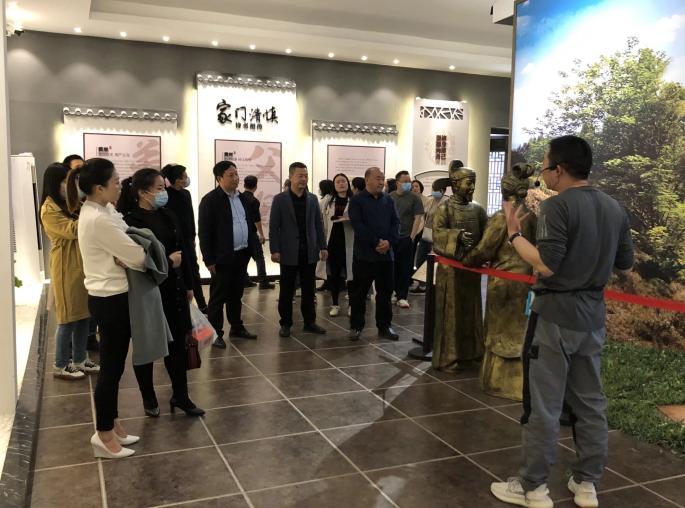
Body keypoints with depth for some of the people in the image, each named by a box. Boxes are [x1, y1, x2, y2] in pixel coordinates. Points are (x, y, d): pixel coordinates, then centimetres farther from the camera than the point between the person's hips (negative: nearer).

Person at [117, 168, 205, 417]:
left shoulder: (168, 215, 5)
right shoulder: (130, 221, -16)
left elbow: (182, 250, 11)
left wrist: (188, 284, 13)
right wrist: (167, 261, -20)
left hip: (173, 290, 6)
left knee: (177, 343, 11)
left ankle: (180, 395, 25)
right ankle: (149, 397, 28)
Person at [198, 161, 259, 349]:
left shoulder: (243, 198, 11)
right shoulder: (210, 200, -10)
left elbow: (251, 223, 19)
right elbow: (204, 232, -12)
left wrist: (252, 246, 11)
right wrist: (209, 260, -15)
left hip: (242, 255, 7)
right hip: (222, 257, -7)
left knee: (236, 294, 17)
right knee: (218, 297, 2)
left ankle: (237, 327, 29)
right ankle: (215, 333, 11)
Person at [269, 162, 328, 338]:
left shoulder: (312, 199, 8)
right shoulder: (280, 199, -2)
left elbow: (318, 224, 10)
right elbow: (274, 227, -4)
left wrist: (323, 247, 3)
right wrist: (275, 250, -10)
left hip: (309, 252, 3)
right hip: (289, 253, -3)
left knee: (309, 290, 9)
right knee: (286, 291, 5)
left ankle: (310, 322, 19)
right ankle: (285, 324, 16)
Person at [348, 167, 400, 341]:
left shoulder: (389, 200, 11)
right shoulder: (356, 201, -2)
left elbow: (396, 222, 4)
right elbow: (358, 225, -13)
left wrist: (389, 242, -13)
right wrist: (376, 243, -18)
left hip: (386, 253, 4)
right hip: (364, 253, -4)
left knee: (385, 292, 9)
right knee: (360, 292, 3)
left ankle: (384, 326, 19)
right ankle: (356, 326, 13)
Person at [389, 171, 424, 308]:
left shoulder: (414, 198, 1)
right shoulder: (389, 197, 8)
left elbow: (418, 218, -4)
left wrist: (412, 237, -10)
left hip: (406, 239, -2)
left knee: (405, 269, 0)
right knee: (392, 267, 4)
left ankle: (402, 297, 6)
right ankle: (395, 293, 16)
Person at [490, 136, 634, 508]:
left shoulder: (557, 205, -16)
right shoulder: (614, 208, 8)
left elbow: (546, 266, -22)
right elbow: (625, 266, 13)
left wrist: (514, 233, -12)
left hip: (555, 316, -7)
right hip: (592, 317, 8)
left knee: (543, 405, 2)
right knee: (590, 402, 15)